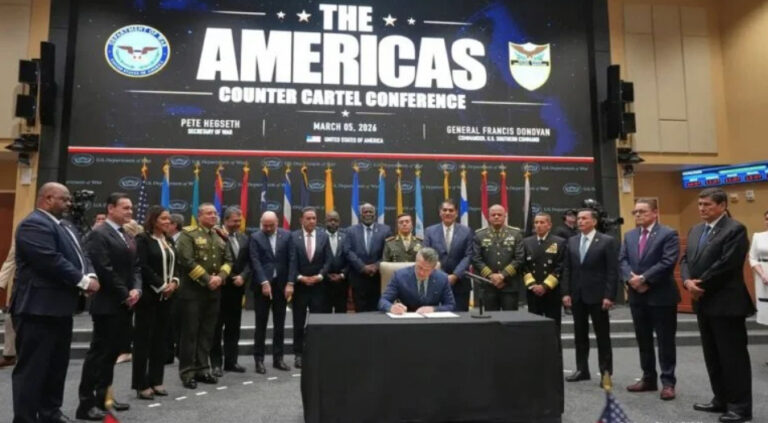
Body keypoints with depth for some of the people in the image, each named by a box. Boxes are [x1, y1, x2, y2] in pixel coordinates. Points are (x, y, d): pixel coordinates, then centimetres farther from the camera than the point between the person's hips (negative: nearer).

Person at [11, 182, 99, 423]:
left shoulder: (61, 226, 17)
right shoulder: (34, 224, -15)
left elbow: (79, 255, 14)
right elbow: (51, 262, -25)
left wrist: (90, 275, -6)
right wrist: (83, 281, -18)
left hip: (59, 307, 10)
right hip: (39, 308, -10)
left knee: (57, 365, 17)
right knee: (32, 368, -1)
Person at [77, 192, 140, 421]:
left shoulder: (128, 237, 16)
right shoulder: (99, 234, -11)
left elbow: (135, 267, 15)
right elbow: (104, 270, -19)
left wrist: (136, 289, -3)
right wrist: (125, 295, -14)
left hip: (125, 304, 8)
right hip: (108, 304, -8)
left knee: (112, 352, 14)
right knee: (99, 352, -2)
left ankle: (103, 397, 25)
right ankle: (86, 403, 8)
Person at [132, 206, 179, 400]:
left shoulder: (169, 240, 14)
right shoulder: (143, 239, -7)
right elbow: (143, 267, -15)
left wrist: (174, 282, -4)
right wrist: (161, 285, -15)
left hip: (166, 295, 7)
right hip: (149, 295, -7)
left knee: (161, 338, 9)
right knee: (144, 338, 0)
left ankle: (156, 380, 18)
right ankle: (141, 384, 7)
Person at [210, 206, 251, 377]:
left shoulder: (244, 238, 10)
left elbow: (248, 262, 8)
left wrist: (243, 276, -7)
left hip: (237, 288, 6)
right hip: (220, 287, -6)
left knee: (234, 327, 12)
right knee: (217, 327, 4)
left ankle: (231, 361, 22)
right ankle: (216, 363, 13)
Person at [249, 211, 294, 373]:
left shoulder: (286, 235, 4)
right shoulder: (255, 237, -1)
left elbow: (291, 259, 1)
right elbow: (255, 262, -9)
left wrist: (290, 283, -6)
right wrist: (264, 283, -18)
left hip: (281, 284, 2)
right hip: (262, 285, -2)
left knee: (279, 324, 9)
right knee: (261, 324, 4)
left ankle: (278, 358, 19)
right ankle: (259, 359, 14)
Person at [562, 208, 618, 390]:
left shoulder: (607, 241, -4)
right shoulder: (572, 241, 10)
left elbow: (613, 271, -8)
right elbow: (566, 269, 9)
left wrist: (609, 296, -14)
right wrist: (566, 293, 2)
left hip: (597, 295, -5)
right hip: (577, 296, 5)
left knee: (602, 336, 5)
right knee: (580, 335, 11)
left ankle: (606, 372, 15)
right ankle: (582, 369, 21)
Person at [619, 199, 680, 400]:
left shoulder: (668, 234, -7)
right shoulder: (629, 236, 12)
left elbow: (668, 262, -18)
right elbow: (622, 261, 5)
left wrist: (644, 278, -19)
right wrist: (630, 278, -13)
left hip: (661, 295, -6)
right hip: (637, 296, 6)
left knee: (665, 341, 3)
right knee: (643, 340, 13)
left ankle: (668, 382, 14)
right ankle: (648, 379, 25)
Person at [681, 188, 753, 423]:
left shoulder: (735, 229, -12)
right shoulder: (695, 230, 13)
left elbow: (726, 265, -20)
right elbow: (686, 260, 11)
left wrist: (700, 285, -13)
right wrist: (688, 282, -8)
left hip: (726, 303, -8)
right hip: (704, 302, 8)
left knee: (733, 356, 1)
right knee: (712, 356, 15)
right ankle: (721, 399, 27)